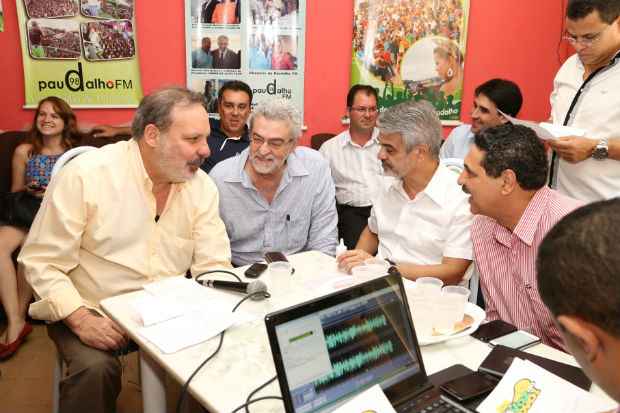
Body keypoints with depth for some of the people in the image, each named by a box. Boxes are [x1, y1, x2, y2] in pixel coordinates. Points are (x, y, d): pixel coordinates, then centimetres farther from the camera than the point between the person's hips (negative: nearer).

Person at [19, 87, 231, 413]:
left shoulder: (201, 185, -4)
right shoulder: (84, 175, -16)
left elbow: (213, 266, -4)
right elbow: (41, 262, -12)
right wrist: (81, 319, -24)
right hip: (91, 310, -3)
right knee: (95, 367, -30)